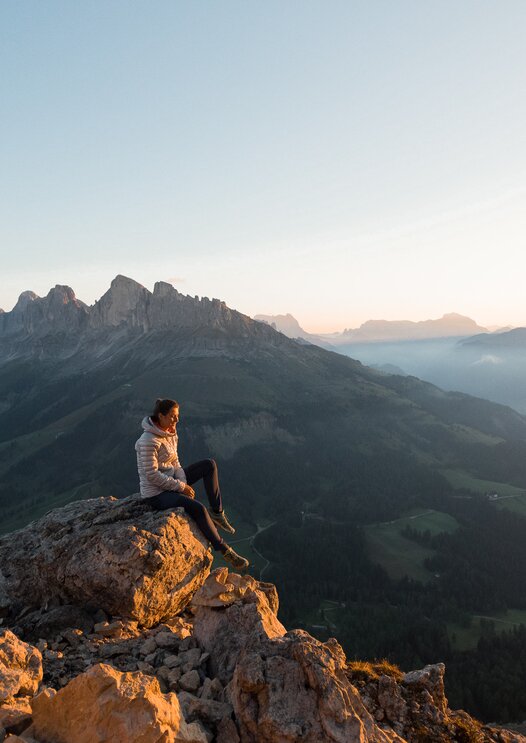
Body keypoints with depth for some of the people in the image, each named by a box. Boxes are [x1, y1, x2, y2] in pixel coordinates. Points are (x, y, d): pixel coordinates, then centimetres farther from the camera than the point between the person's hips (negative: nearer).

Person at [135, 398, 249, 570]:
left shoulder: (171, 434, 4)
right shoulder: (149, 441, -24)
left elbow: (175, 463, 9)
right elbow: (152, 475, -25)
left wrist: (184, 484, -9)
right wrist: (181, 487, -20)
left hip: (171, 482, 9)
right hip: (156, 494, -9)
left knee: (209, 465, 3)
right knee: (198, 508, -27)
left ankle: (216, 512, 2)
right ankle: (224, 550, -11)